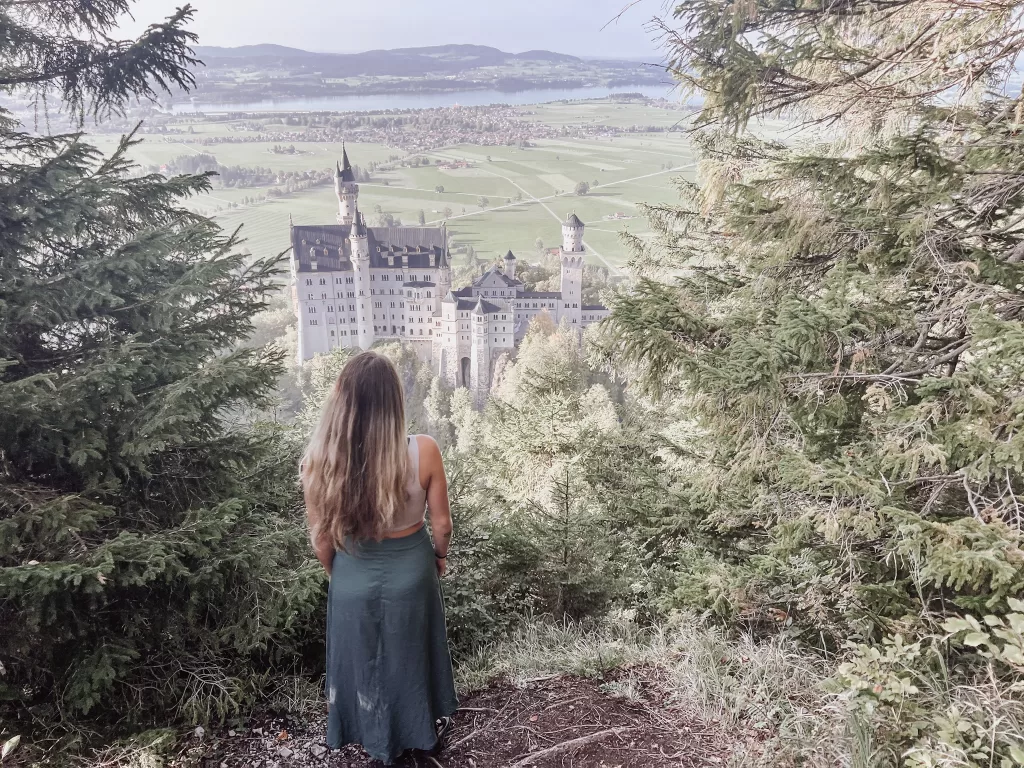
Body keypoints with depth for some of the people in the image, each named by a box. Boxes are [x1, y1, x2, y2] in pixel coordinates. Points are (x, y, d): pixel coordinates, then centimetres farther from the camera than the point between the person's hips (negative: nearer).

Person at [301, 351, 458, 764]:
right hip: (411, 572, 0)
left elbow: (321, 540, -10)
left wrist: (338, 574, 10)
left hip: (353, 579, 0)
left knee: (363, 660, 25)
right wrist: (440, 555, 10)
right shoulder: (423, 452, -26)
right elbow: (441, 523, -12)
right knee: (414, 653, 27)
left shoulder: (319, 461, -23)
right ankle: (427, 729, 51)